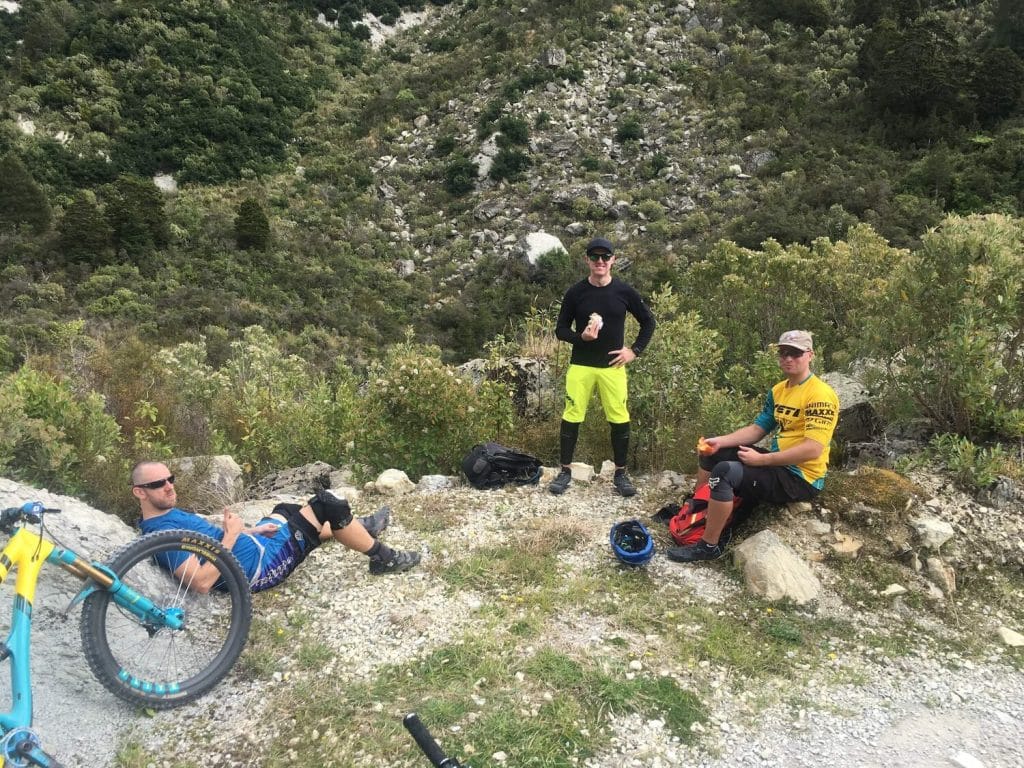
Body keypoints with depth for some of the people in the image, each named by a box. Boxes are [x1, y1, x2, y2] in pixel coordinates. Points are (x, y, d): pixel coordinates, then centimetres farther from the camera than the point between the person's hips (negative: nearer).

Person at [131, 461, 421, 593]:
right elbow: (202, 582, -32)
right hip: (262, 563, -10)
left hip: (254, 545, 10)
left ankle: (358, 529, 46)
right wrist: (232, 537, -25)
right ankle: (383, 558, 8)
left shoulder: (169, 515, 7)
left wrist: (250, 531, 7)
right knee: (327, 504, -9)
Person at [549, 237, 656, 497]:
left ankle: (620, 474, 15)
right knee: (571, 417, 1)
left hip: (613, 366, 0)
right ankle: (565, 471, 15)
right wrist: (581, 337, -16)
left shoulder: (624, 292, 0)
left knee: (620, 420, 1)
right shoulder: (575, 292, -1)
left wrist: (635, 350, 2)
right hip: (581, 366, 0)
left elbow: (648, 322, 11)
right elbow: (560, 329, 3)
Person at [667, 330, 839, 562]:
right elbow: (757, 429, 11)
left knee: (725, 471, -28)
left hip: (800, 479, -9)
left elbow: (813, 450, -25)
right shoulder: (778, 390, 10)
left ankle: (708, 547, -15)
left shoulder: (820, 395, -17)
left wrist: (761, 459, -22)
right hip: (778, 463, 9)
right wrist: (720, 441, -6)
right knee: (711, 453, 11)